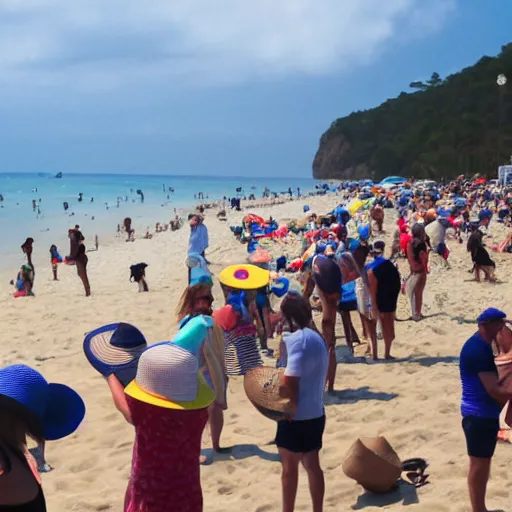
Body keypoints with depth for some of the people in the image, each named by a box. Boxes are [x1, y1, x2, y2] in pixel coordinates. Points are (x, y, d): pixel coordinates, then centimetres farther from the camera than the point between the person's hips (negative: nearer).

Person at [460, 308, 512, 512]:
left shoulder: (482, 346, 11)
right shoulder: (478, 350, -21)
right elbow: (494, 390, -24)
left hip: (486, 413, 10)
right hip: (479, 415, -10)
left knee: (483, 463, 18)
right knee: (479, 464, 0)